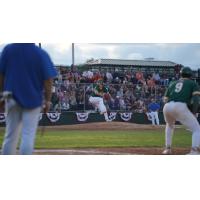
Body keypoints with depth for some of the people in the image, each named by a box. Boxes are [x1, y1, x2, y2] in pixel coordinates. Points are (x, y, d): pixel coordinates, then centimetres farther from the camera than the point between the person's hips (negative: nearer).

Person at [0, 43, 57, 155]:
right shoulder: (41, 54, -11)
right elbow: (48, 80, -10)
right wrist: (48, 100, 0)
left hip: (12, 98, 2)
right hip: (33, 99, -2)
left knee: (11, 135, 10)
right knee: (28, 135, 1)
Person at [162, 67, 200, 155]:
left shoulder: (172, 84, 31)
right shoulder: (193, 83, 21)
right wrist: (193, 113, 6)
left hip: (167, 107, 5)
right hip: (181, 107, -5)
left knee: (169, 125, 36)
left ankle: (168, 148, 31)